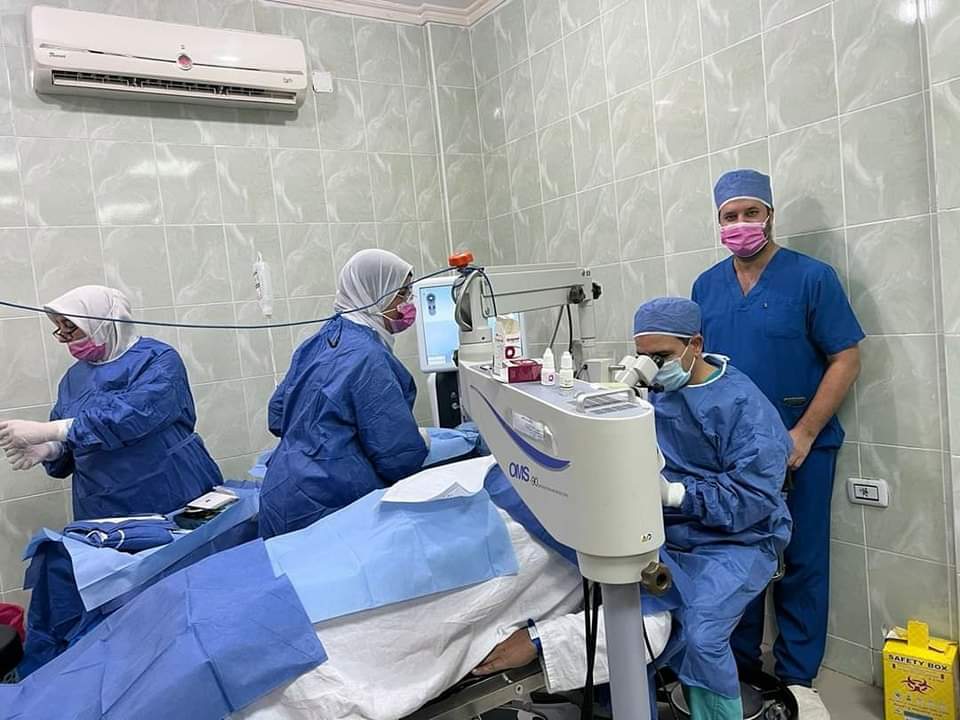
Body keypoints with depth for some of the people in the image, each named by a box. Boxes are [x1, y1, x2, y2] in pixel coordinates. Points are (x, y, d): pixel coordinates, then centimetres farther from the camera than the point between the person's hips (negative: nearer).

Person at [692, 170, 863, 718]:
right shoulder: (707, 286, 5)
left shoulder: (813, 277, -8)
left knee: (801, 563, 8)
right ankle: (738, 663, 31)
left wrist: (803, 434, -15)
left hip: (799, 447, -4)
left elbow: (846, 359, -9)